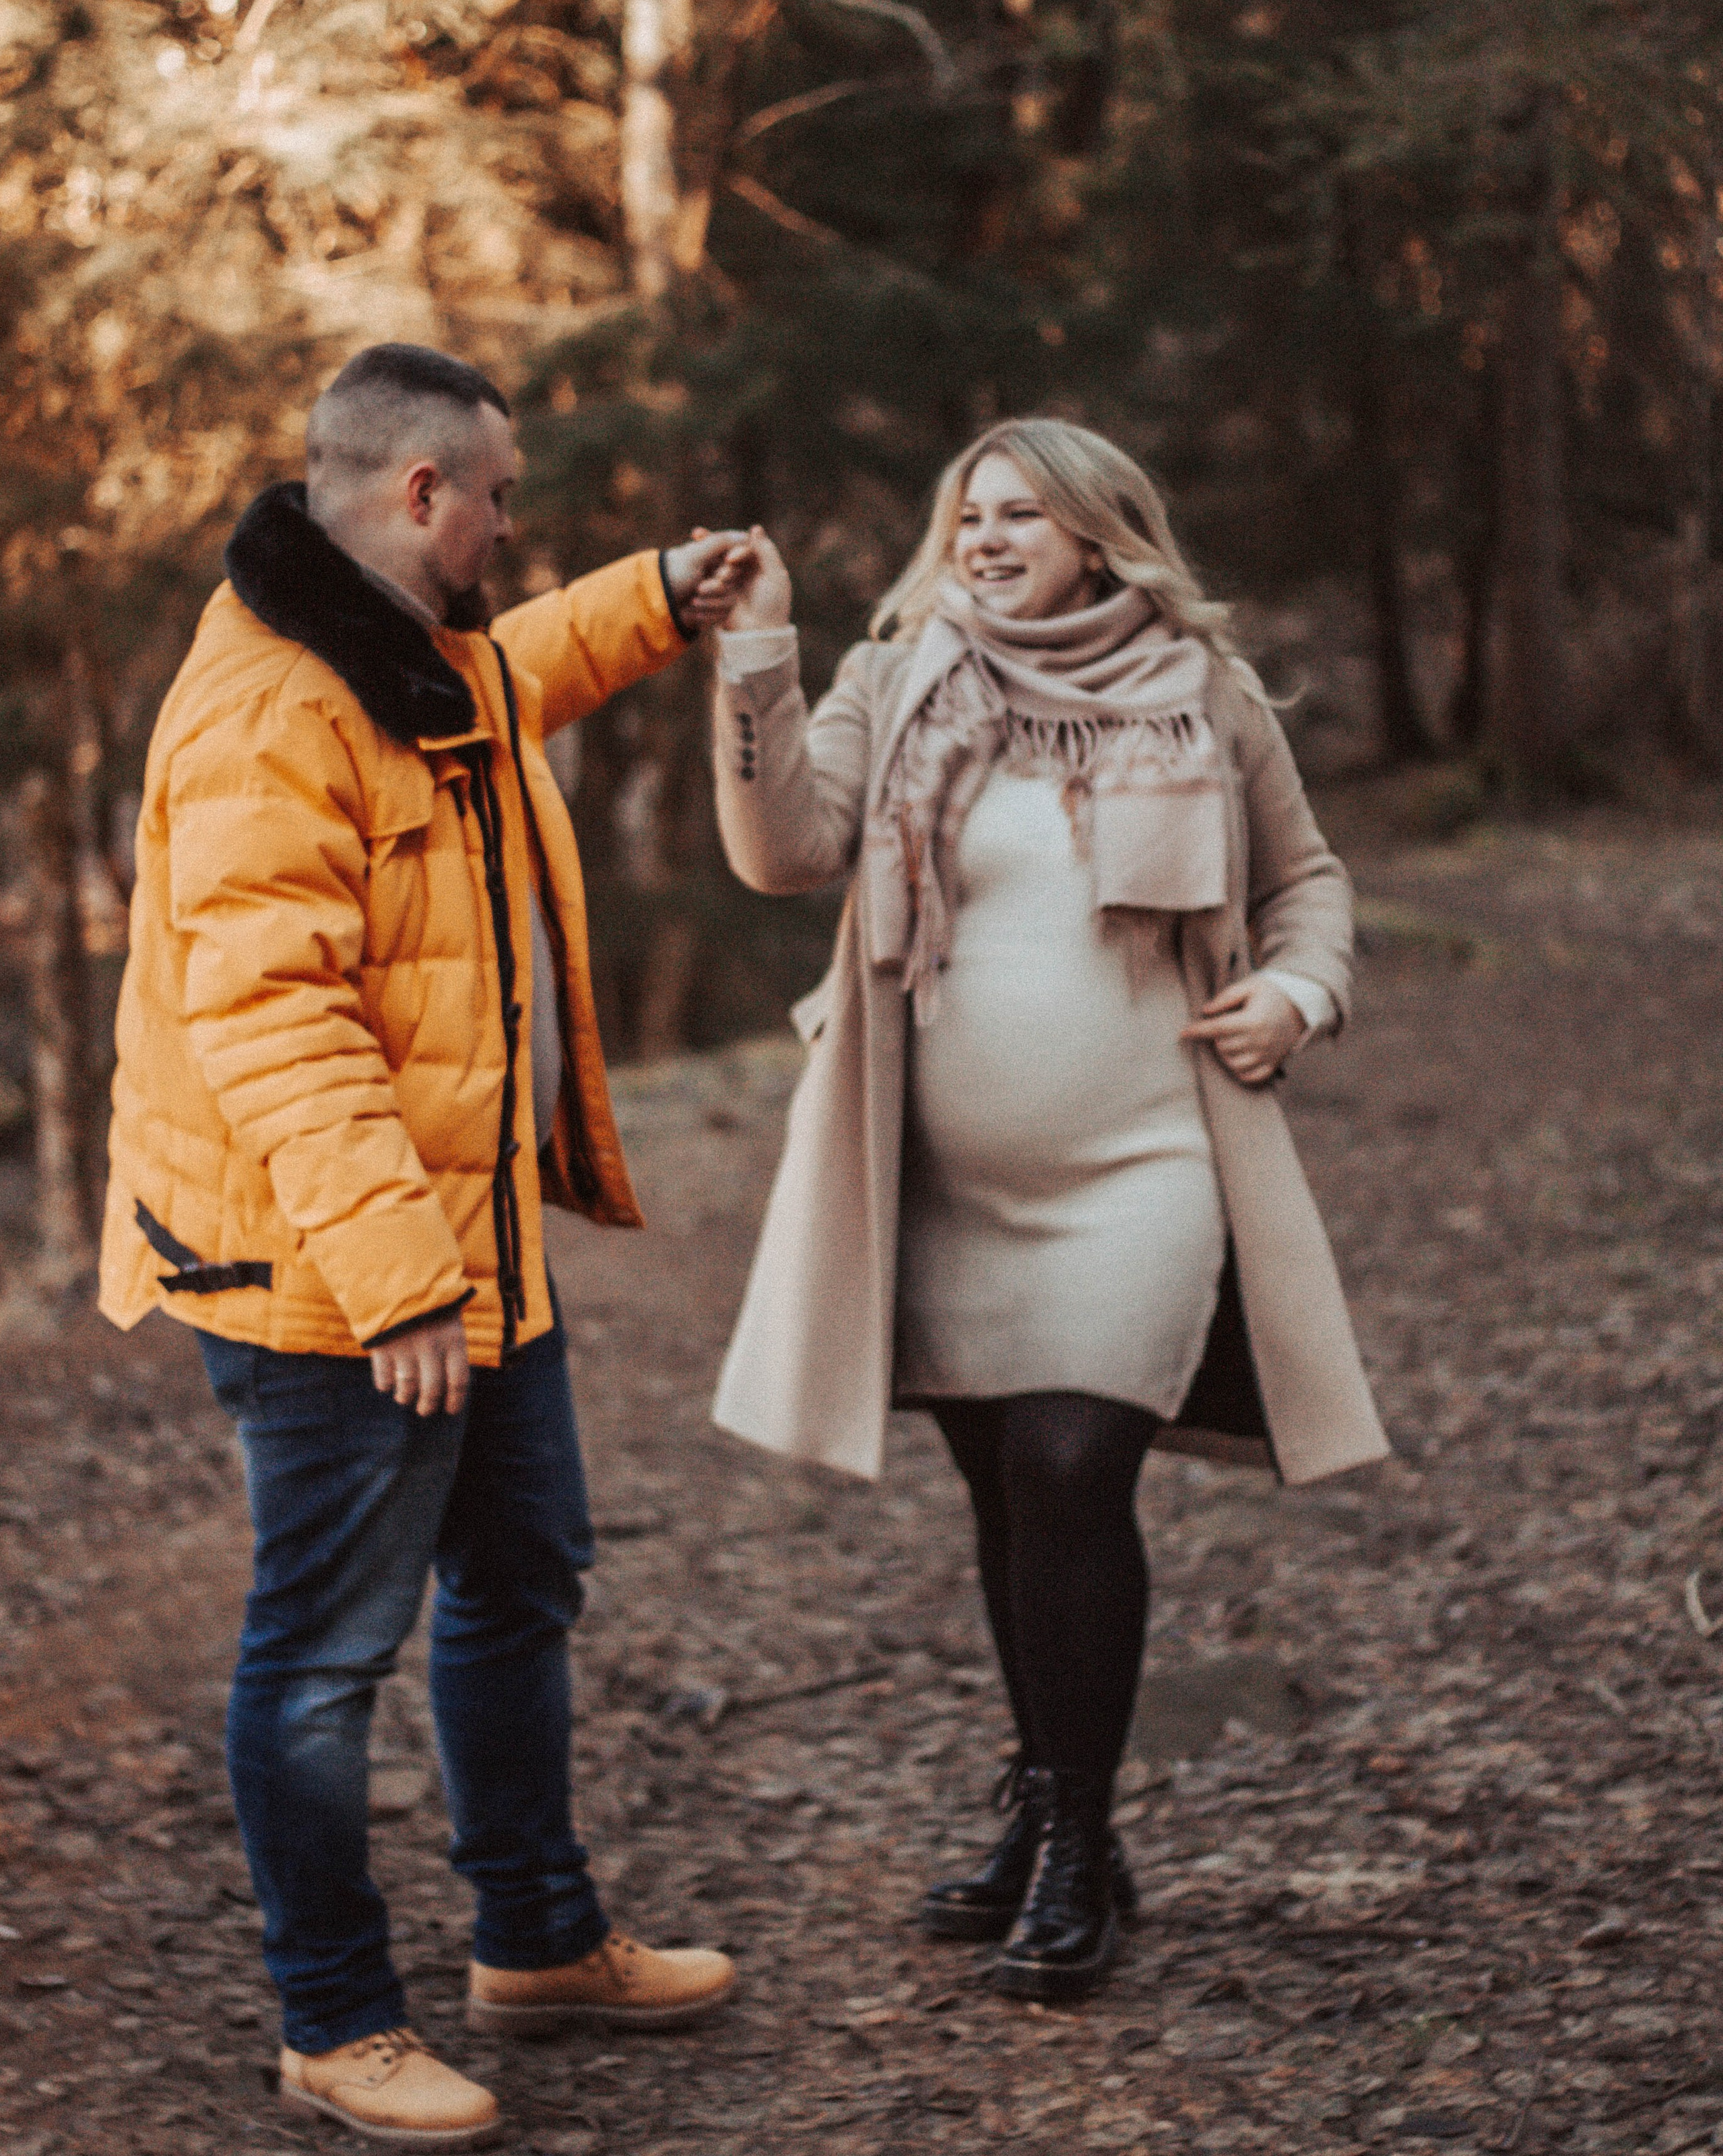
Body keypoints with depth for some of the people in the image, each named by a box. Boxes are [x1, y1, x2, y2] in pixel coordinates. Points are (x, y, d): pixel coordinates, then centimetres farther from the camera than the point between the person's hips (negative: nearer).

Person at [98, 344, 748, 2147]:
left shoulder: (431, 663, 11)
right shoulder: (264, 713, -23)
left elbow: (510, 682, 39)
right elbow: (265, 1018, -30)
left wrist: (652, 603, 28)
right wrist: (392, 1270, -34)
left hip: (479, 1242, 11)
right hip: (327, 1281, -11)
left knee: (519, 1583, 21)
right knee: (329, 1645, 2)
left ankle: (539, 1940, 37)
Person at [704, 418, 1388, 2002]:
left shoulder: (1203, 696, 3)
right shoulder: (899, 690, 3)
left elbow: (1304, 878, 16)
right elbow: (787, 849, -13)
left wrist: (1298, 992, -3)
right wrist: (757, 662, -22)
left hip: (1140, 1171, -2)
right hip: (949, 1189, 3)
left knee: (1072, 1474, -13)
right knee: (1010, 1497, 12)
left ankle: (1074, 1846, 0)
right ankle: (1053, 1829, 26)